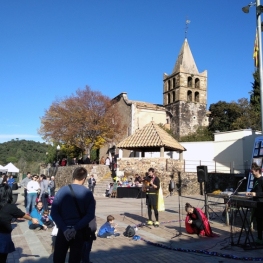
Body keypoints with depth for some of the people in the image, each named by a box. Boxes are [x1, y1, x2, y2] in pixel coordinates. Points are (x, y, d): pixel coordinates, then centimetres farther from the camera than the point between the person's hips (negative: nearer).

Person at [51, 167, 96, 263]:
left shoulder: (62, 190, -5)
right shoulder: (88, 193, -4)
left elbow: (54, 213, -10)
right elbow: (90, 215, -12)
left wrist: (64, 229, -12)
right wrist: (76, 228, -13)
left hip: (63, 231, 0)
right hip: (79, 232, 0)